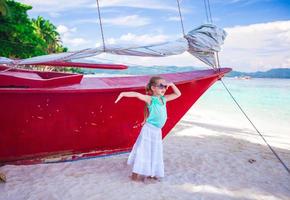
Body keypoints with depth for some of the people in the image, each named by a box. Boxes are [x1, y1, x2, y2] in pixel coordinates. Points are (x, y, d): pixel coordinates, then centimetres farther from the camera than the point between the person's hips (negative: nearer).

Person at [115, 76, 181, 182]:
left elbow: (178, 94, 18)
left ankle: (150, 173, 29)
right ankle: (136, 174, 11)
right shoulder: (150, 99, -11)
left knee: (154, 152, 14)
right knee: (144, 151, 0)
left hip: (157, 131, 7)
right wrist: (123, 93, -37)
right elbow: (137, 94, -24)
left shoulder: (164, 99, 8)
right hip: (149, 129, -7)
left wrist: (172, 84, 4)